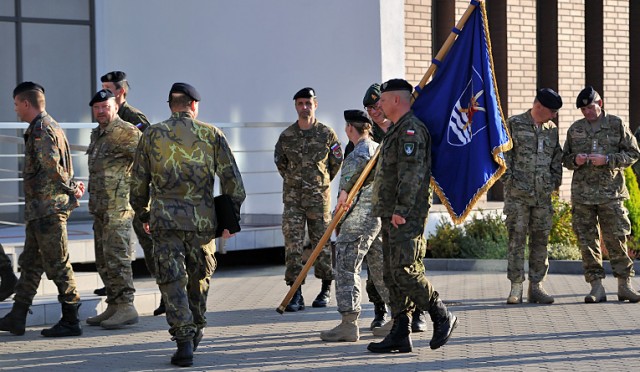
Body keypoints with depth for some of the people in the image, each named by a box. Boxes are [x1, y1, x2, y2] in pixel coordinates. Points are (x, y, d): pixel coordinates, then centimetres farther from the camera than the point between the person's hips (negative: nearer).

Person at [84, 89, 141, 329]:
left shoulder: (125, 132, -12)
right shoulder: (97, 134, 17)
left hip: (118, 206, -10)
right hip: (100, 207, 10)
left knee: (116, 256, -11)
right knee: (103, 260, 12)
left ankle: (126, 307, -7)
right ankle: (113, 306, 18)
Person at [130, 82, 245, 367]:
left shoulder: (152, 135, 4)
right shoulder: (211, 134, 2)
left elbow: (138, 181, 9)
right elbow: (232, 178, 0)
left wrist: (143, 215, 22)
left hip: (165, 219, -1)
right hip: (202, 220, 1)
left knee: (172, 281, -1)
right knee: (200, 276, 19)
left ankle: (184, 341, -12)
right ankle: (196, 330, 33)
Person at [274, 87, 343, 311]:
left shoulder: (327, 134, 0)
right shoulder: (286, 136, 3)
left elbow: (337, 162, 12)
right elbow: (279, 161, 19)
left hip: (319, 197, -1)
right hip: (292, 197, 1)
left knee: (322, 242, 7)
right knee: (292, 243, -6)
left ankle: (326, 290, 20)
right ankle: (296, 294, -5)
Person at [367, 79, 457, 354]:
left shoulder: (411, 129, -11)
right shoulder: (397, 130, 23)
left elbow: (411, 173, -20)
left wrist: (401, 210, -24)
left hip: (406, 217, -11)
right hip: (392, 216, 11)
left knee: (404, 271, -15)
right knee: (393, 276, 7)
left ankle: (442, 317, -1)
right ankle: (400, 335, 9)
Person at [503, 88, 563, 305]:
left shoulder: (552, 129, 12)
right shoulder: (514, 125, -2)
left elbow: (557, 157, 20)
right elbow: (504, 154, -4)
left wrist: (556, 181, 11)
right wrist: (510, 179, -9)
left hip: (543, 194, 5)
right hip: (518, 194, -5)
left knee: (540, 240, 5)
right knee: (517, 239, -4)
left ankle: (536, 286, 11)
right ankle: (516, 288, -1)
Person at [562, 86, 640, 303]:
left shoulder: (616, 125, 4)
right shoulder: (575, 129, 12)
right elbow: (565, 158, 20)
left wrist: (608, 160, -11)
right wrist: (575, 160, -3)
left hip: (611, 192, -3)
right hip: (582, 194, 3)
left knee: (616, 238, -4)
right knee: (587, 241, 1)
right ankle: (597, 287, 7)